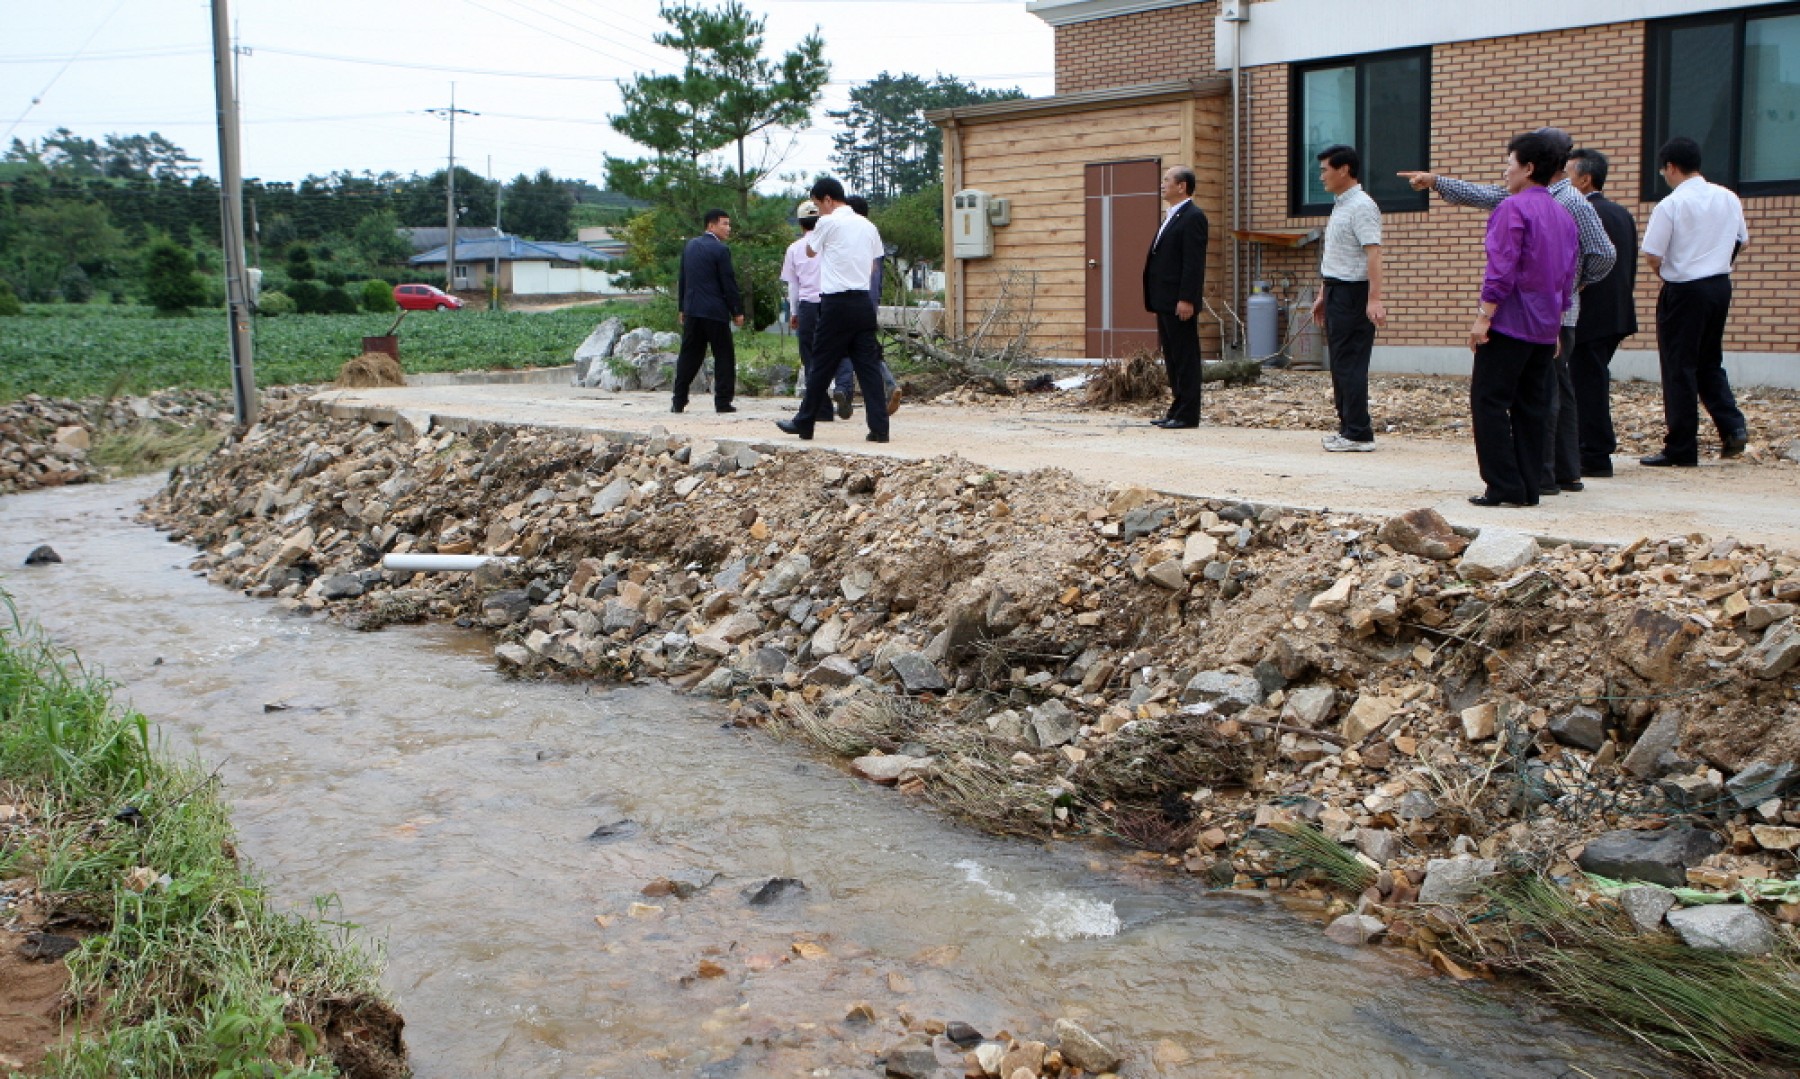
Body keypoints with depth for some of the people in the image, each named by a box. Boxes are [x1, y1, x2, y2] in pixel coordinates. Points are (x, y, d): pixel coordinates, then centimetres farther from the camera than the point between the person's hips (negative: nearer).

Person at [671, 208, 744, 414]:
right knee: (724, 356, 2)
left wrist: (681, 308, 22)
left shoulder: (690, 246, 11)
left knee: (688, 356, 9)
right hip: (715, 312, -6)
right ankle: (723, 402, 0)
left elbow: (682, 279, 16)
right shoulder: (720, 250, -10)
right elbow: (729, 283, -10)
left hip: (692, 310, 6)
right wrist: (737, 311, -2)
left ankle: (678, 402, 7)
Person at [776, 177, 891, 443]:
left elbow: (811, 251, 11)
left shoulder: (828, 223, -6)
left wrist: (814, 232, 29)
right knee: (868, 364, 3)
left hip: (836, 303, -5)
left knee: (822, 365, 3)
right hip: (864, 303, 5)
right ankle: (879, 427, -3)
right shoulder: (868, 226, 12)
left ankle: (804, 423, 13)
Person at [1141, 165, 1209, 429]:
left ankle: (1187, 415, -2)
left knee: (1185, 358, -5)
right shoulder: (1172, 217, 19)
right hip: (1165, 302, 10)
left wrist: (1186, 299, -23)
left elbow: (1194, 262, -18)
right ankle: (1177, 410, 18)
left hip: (1179, 303, -10)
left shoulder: (1193, 217, -11)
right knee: (1172, 358, 12)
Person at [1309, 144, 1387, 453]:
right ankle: (1348, 428, 19)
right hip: (1336, 291, 10)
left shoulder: (1361, 207, -14)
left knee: (1350, 365, -8)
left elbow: (1373, 254, -24)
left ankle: (1358, 434, -5)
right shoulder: (1339, 205, 17)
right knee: (1339, 364, 12)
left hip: (1352, 294, -10)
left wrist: (1375, 300, -31)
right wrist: (1324, 295, 25)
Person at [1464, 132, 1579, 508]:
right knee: (1531, 405, 10)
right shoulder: (1565, 215, 14)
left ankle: (1505, 487, -7)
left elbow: (1502, 268, -18)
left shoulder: (1513, 208, -11)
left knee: (1488, 400, -3)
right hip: (1545, 327, 8)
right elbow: (1568, 277, 18)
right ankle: (1529, 487, 11)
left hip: (1510, 321, -8)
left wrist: (1483, 316, -16)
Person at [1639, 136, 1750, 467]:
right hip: (1721, 286, 6)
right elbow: (1742, 241, 17)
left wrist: (1666, 273, 3)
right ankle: (1732, 426, 5)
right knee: (1710, 362, 20)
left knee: (1679, 368, 1)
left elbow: (1652, 257, -16)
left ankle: (1681, 449, 5)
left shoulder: (1670, 205, -14)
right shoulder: (1729, 199, 6)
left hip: (1684, 291, -6)